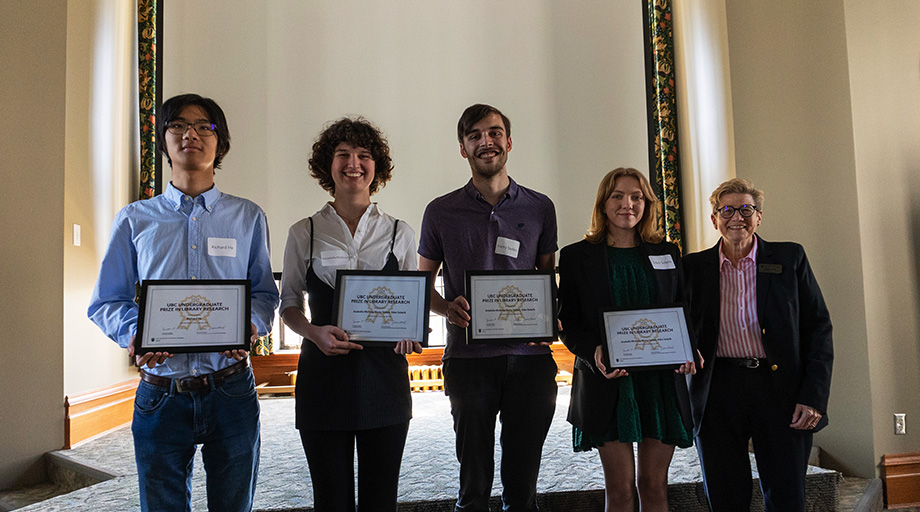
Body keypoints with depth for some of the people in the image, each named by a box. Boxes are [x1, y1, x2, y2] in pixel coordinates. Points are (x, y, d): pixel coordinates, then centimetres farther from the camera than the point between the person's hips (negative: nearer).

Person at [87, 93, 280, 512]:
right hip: (160, 394, 0)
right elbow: (105, 302, 7)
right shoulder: (134, 220, 7)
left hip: (230, 390, 0)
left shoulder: (248, 217, 7)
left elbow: (265, 293, 8)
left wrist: (250, 325, -13)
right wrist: (134, 332, -14)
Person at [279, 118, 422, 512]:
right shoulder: (304, 233, 5)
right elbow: (289, 302, 8)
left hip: (383, 373, 1)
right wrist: (313, 332, -12)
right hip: (323, 373, 0)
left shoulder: (400, 233, 7)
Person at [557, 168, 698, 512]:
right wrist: (594, 352, -18)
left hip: (661, 381, 3)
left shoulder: (667, 253, 12)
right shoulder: (576, 256, 4)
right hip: (608, 382, -2)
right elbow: (568, 323, 1)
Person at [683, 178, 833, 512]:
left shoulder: (790, 258, 5)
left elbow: (818, 328, 3)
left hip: (780, 389, 0)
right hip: (718, 392, 1)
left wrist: (813, 397, -5)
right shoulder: (694, 267, 8)